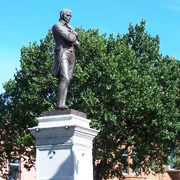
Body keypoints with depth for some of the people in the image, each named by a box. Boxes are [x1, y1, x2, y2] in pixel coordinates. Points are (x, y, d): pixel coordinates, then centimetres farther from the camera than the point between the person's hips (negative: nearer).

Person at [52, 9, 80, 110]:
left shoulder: (69, 28, 27)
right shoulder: (57, 26, 2)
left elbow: (77, 45, 19)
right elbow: (69, 38, -13)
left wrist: (73, 39, -1)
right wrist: (74, 35, 9)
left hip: (71, 55, 8)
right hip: (63, 53, -8)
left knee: (67, 80, -3)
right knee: (65, 79, -22)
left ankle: (63, 104, -10)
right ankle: (60, 104, -30)